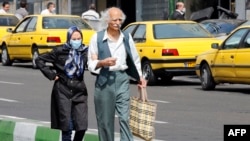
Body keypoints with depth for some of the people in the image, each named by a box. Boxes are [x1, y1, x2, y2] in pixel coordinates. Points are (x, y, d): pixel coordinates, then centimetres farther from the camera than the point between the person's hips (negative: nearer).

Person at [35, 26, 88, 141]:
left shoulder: (85, 51, 0)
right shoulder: (60, 51, -2)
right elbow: (39, 60, 5)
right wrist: (51, 75, 0)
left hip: (79, 91, 1)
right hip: (63, 91, -1)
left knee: (82, 126, -4)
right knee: (66, 126, -1)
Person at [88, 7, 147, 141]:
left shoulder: (127, 37, 8)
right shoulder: (97, 38, -2)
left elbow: (135, 59, 18)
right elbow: (91, 63, -1)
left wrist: (140, 77, 12)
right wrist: (103, 62, -19)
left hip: (122, 79, 2)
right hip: (104, 80, -2)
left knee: (124, 117, -7)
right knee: (105, 120, 4)